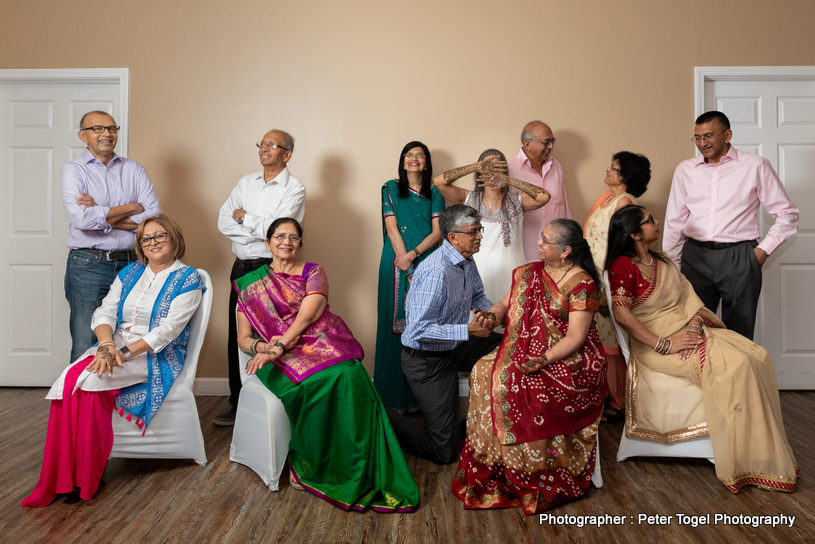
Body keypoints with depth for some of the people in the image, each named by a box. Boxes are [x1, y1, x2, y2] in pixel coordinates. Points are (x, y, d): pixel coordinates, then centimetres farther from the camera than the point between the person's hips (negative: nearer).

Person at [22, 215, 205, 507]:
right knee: (69, 379, -25)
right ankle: (61, 479, -22)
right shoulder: (130, 272, 17)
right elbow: (105, 312, 5)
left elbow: (167, 330, -11)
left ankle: (87, 477, -18)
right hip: (113, 347, 5)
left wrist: (125, 352, -20)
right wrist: (107, 345, -15)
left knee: (88, 381, -29)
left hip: (156, 357, -5)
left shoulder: (187, 279, -1)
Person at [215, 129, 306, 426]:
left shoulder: (294, 188, -3)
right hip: (242, 267, 6)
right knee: (236, 336, 8)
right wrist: (260, 229, -8)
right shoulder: (246, 182, 14)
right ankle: (238, 404, 20)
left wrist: (244, 217, -3)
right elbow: (223, 221, 5)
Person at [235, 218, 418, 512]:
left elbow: (307, 314, -5)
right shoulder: (250, 284, 18)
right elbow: (243, 338, 14)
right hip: (281, 359, 0)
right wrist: (261, 346, -10)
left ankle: (357, 473, -27)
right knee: (321, 381, -36)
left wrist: (279, 346, -20)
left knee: (350, 377, -35)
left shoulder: (313, 273, 14)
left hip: (323, 345, 1)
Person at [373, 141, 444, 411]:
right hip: (397, 266, -2)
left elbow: (438, 232, 4)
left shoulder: (434, 193, 13)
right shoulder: (391, 189, 8)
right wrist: (408, 270, -8)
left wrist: (413, 254, -12)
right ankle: (398, 397, 3)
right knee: (397, 325, -3)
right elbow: (392, 229, 0)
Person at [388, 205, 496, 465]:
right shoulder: (436, 271, -29)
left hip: (450, 351, 9)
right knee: (443, 451, -5)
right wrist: (468, 330, -31)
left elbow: (478, 297, 19)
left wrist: (488, 310, -5)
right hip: (426, 361, -9)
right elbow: (419, 330, -31)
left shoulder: (467, 262, 2)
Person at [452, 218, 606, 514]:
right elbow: (505, 304, 13)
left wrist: (545, 359, -30)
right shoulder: (530, 272, 10)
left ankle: (536, 481, -9)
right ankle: (491, 470, -7)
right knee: (485, 371, -18)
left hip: (569, 359, -6)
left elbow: (576, 337, -15)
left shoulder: (582, 284, -10)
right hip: (527, 350, 7)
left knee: (517, 386, -29)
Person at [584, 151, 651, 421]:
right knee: (602, 340, 14)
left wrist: (606, 293, -21)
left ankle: (620, 403, 14)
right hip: (597, 280, 8)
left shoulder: (624, 202, -15)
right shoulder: (608, 197, 13)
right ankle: (608, 395, 27)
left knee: (612, 342, 1)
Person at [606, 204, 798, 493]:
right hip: (655, 342, -8)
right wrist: (664, 345, -22)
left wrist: (694, 325, -8)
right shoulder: (623, 266, -10)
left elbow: (688, 299, 13)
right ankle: (745, 463, -15)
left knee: (757, 356, -8)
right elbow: (622, 314, -22)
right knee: (734, 365, -24)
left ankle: (769, 452, -5)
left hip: (687, 331, 8)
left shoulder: (662, 262, 18)